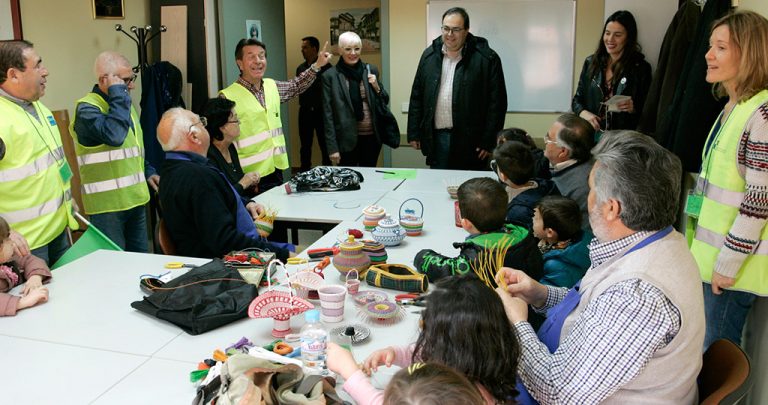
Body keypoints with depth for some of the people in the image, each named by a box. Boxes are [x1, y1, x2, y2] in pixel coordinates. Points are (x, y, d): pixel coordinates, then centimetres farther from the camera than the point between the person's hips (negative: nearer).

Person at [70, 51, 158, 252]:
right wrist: (117, 94, -24)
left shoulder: (124, 103, 14)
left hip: (135, 198, 8)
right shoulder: (87, 109, -14)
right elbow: (114, 135, -33)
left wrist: (148, 171, 13)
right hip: (107, 204, -8)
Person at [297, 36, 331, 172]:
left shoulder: (325, 66, -6)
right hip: (305, 111, 5)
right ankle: (304, 171, 20)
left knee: (324, 144, 2)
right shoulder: (300, 68, 12)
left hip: (321, 111, -5)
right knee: (305, 144, 10)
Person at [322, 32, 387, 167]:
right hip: (347, 139, -3)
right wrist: (332, 147, -9)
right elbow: (328, 114, -5)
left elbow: (385, 102, 13)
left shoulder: (371, 70, 5)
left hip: (372, 136, 3)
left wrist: (377, 87, -7)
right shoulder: (330, 75, -5)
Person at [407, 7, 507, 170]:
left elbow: (497, 102, -6)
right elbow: (417, 96, 11)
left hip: (470, 140, -3)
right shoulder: (429, 55, 8)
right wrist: (414, 133, 7)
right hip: (436, 138, 4)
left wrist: (489, 141, -9)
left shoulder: (486, 58, -5)